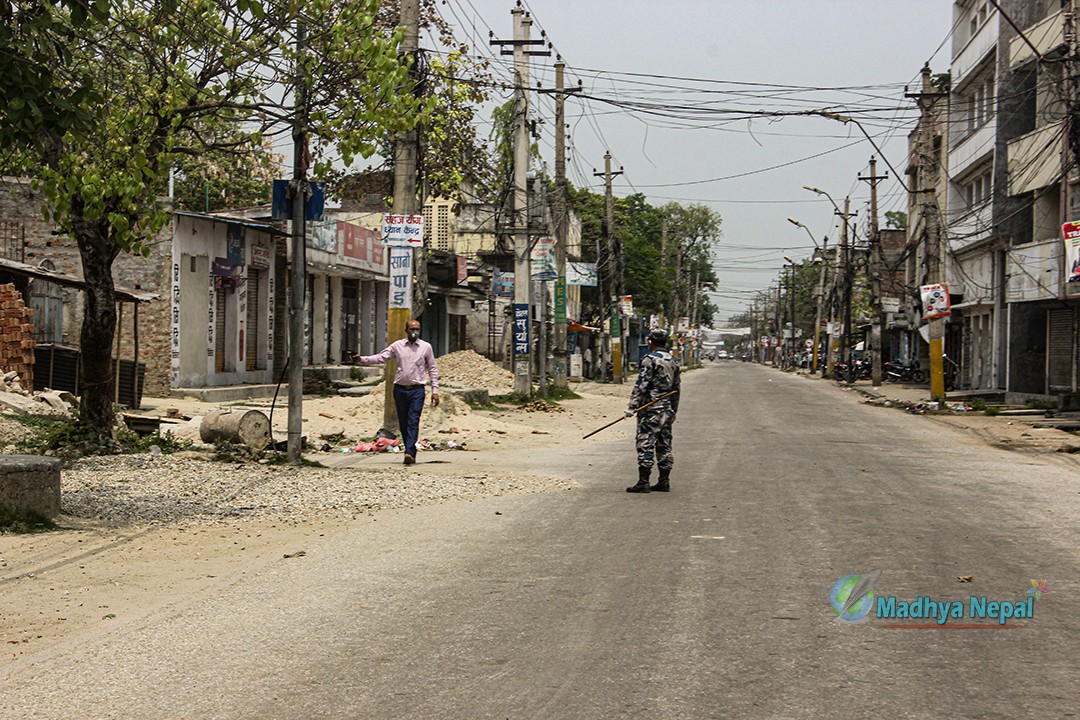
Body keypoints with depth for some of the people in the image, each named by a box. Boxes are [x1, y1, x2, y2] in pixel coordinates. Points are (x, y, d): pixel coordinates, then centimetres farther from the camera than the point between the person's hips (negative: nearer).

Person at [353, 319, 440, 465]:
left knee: (413, 422, -14)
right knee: (403, 424, 6)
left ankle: (410, 453, -24)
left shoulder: (426, 347, 5)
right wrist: (362, 359, -13)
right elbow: (380, 358, 2)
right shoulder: (397, 345, 6)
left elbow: (433, 369, 9)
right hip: (400, 389, 2)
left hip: (417, 390, -2)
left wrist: (435, 391, 4)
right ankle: (411, 452, 18)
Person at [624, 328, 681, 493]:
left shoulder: (650, 359, -10)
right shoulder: (673, 361, 14)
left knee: (645, 443, -7)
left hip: (651, 408, -8)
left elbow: (641, 385, -16)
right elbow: (676, 388, 18)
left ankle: (643, 482, -11)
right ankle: (664, 481, 12)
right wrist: (673, 411, 24)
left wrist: (632, 406, -16)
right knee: (664, 445, 11)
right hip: (667, 409, 8)